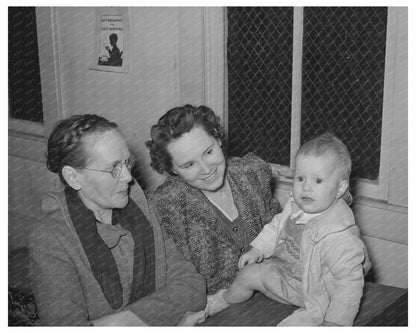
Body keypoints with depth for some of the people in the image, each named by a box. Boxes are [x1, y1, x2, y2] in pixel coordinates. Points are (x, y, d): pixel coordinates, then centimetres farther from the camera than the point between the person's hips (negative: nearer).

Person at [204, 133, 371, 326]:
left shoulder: (340, 237, -39)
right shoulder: (296, 207, -13)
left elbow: (349, 283, -33)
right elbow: (277, 226, 9)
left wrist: (336, 322, -33)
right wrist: (257, 249, 4)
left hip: (319, 295, -7)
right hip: (290, 271, 8)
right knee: (249, 274, 16)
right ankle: (220, 302, 45)